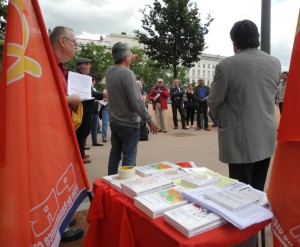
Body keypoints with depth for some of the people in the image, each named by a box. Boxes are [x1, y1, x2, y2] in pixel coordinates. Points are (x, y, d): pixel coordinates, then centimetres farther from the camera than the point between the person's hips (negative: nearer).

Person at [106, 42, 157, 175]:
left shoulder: (109, 71, 3)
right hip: (128, 124, -8)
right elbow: (136, 101, -23)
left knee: (115, 154, 18)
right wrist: (149, 120, -15)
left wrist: (130, 60, 32)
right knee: (129, 158, 2)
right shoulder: (127, 73, -21)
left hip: (114, 122, 8)